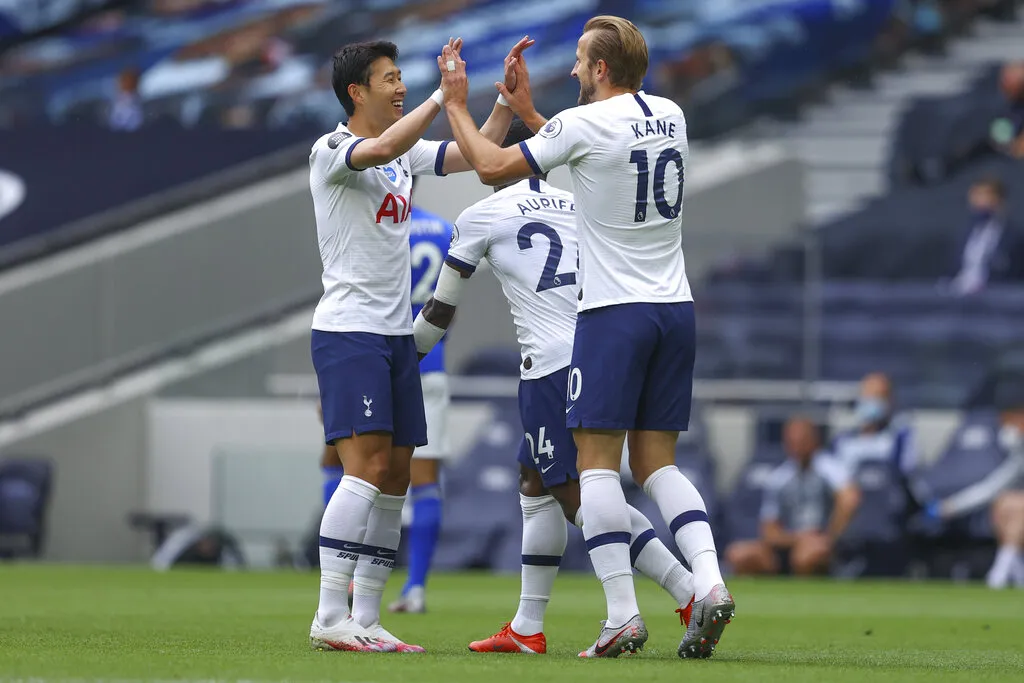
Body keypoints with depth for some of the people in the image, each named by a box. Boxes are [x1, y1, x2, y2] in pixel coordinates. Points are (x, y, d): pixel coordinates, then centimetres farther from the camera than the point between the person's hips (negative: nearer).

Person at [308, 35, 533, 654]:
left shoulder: (407, 153, 16)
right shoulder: (331, 151, -8)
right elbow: (383, 149, -29)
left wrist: (507, 97, 5)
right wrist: (445, 95, -27)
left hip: (397, 335, 8)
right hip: (348, 330, -8)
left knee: (395, 479, 5)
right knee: (367, 467, -17)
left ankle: (366, 620, 8)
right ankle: (330, 619, -18)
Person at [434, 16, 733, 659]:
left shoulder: (584, 124, -10)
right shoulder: (670, 116, 10)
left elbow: (493, 168, -2)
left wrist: (456, 104, 12)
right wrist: (528, 111, 32)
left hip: (614, 313, -6)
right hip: (676, 309, 6)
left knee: (597, 462, -2)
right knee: (657, 462, 10)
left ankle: (623, 615, -11)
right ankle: (709, 583, -10)